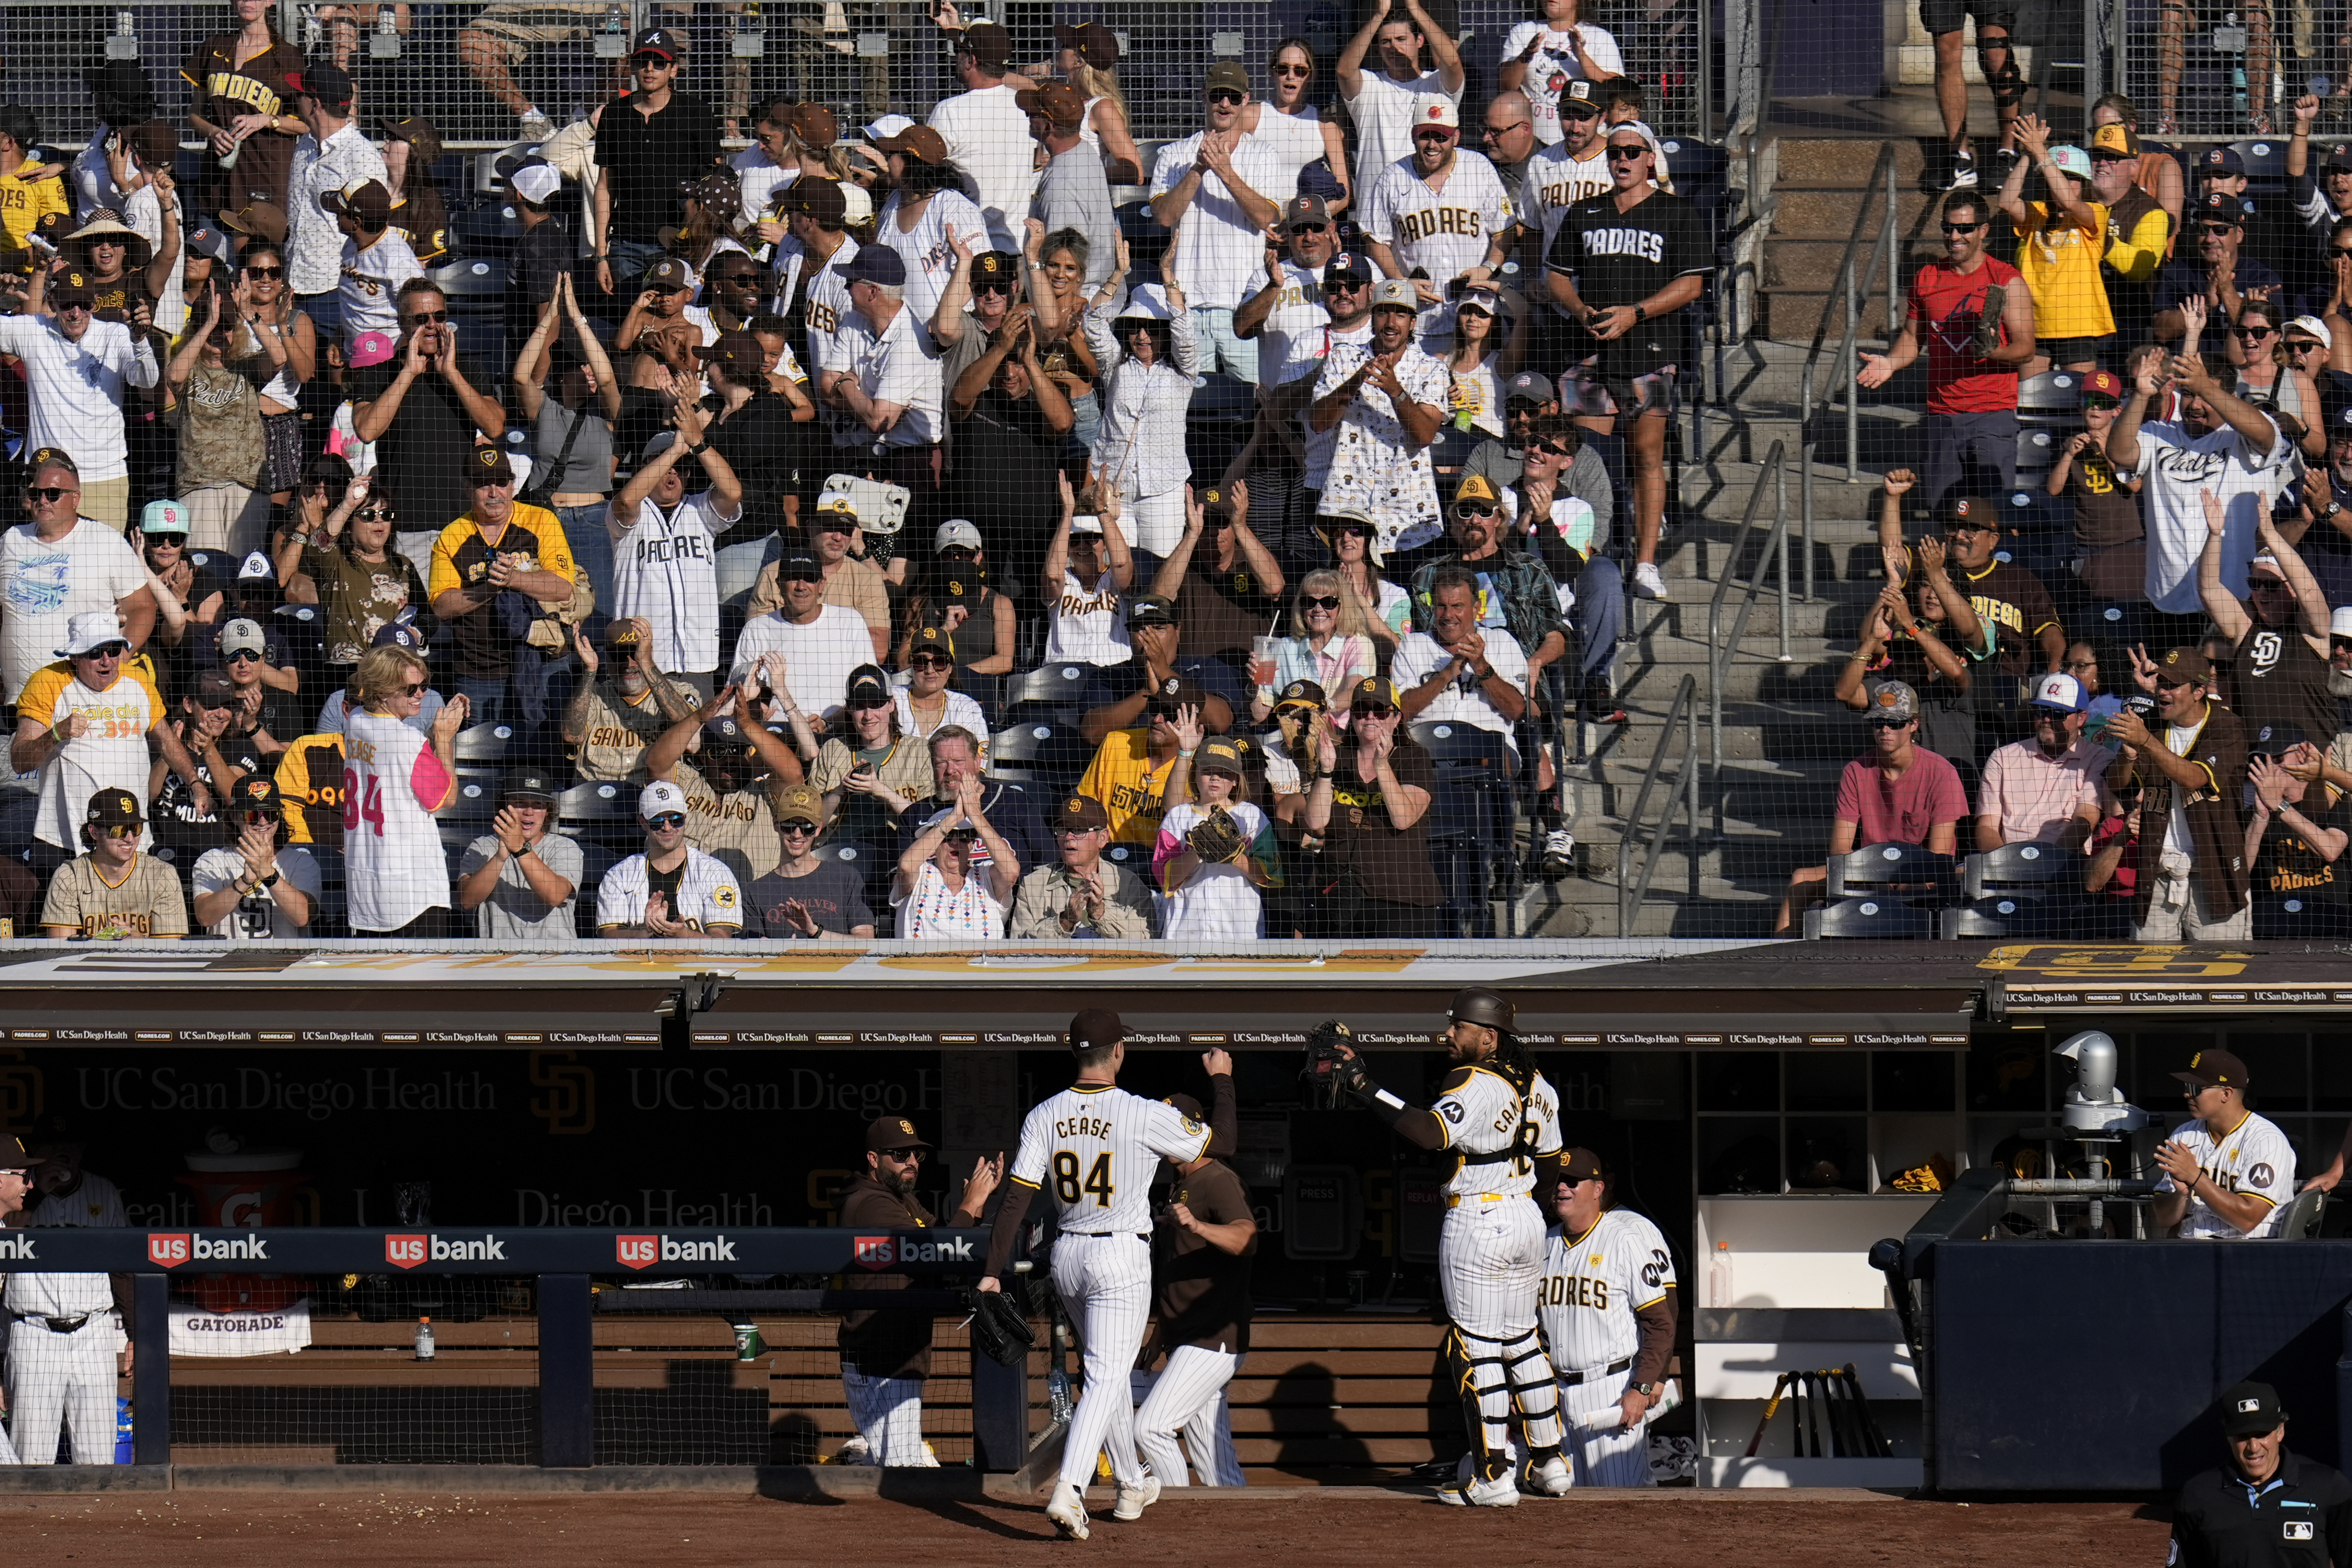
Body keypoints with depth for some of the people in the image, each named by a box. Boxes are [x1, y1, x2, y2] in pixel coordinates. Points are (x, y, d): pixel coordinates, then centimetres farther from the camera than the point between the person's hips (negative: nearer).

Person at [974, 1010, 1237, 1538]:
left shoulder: (1044, 1116, -3)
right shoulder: (1145, 1117, -15)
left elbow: (1016, 1199, -6)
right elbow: (1225, 1140, -2)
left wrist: (994, 1272, -5)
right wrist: (1222, 1080, 14)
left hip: (1066, 1257, 5)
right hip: (1121, 1258, -5)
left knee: (1109, 1370, 22)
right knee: (1106, 1376, -8)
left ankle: (1133, 1484, 35)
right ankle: (1068, 1490, -25)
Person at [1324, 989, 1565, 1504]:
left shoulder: (1475, 1086, -18)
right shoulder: (1537, 1086, 9)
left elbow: (1429, 1133, -35)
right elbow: (1550, 1168, 17)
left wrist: (1366, 1089, -36)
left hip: (1476, 1224, -9)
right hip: (1527, 1220, 9)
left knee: (1476, 1347, -3)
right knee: (1521, 1338, 20)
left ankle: (1493, 1477, -4)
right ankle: (1550, 1462, 25)